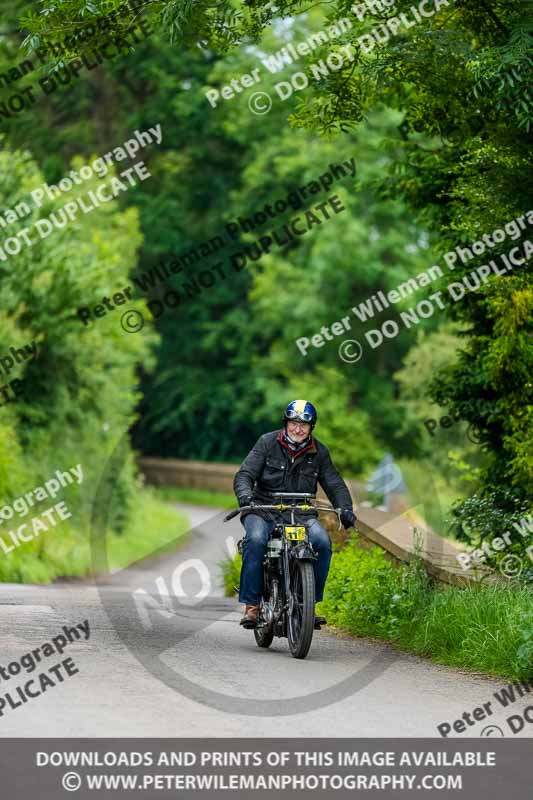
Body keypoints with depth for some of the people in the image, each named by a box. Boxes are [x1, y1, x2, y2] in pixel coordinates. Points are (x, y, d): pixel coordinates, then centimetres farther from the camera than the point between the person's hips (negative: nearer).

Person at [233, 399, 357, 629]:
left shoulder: (319, 452, 8)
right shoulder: (267, 443, 2)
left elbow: (334, 484, 9)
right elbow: (245, 474, -4)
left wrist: (345, 508, -10)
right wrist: (244, 494, -26)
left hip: (301, 514, 2)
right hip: (263, 510, -2)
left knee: (322, 542, -26)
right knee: (256, 540, -33)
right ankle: (251, 605, -27)